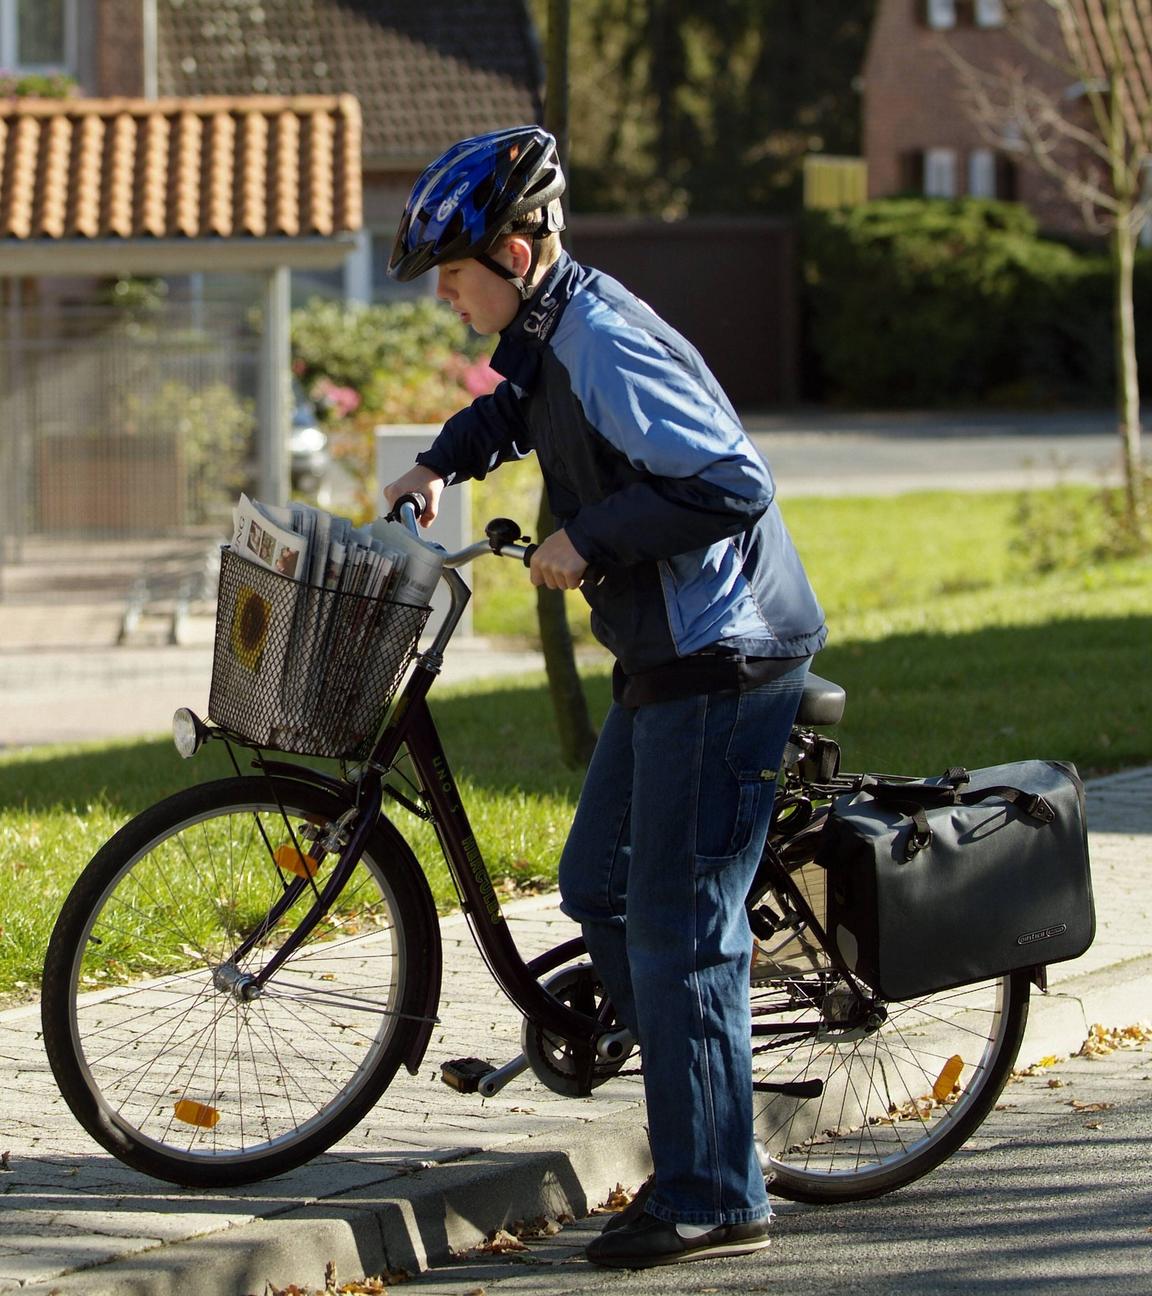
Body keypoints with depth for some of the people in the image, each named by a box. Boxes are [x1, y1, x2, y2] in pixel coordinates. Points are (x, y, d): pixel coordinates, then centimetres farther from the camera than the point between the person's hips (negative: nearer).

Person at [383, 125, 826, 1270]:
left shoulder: (606, 345, -21)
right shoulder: (552, 331, 10)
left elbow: (732, 485, -28)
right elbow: (516, 404, 35)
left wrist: (589, 539, -21)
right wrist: (439, 461, 19)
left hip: (722, 662, -10)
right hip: (665, 659, 10)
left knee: (676, 925, -8)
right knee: (597, 891, 15)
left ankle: (713, 1198, -1)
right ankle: (701, 1125, 23)